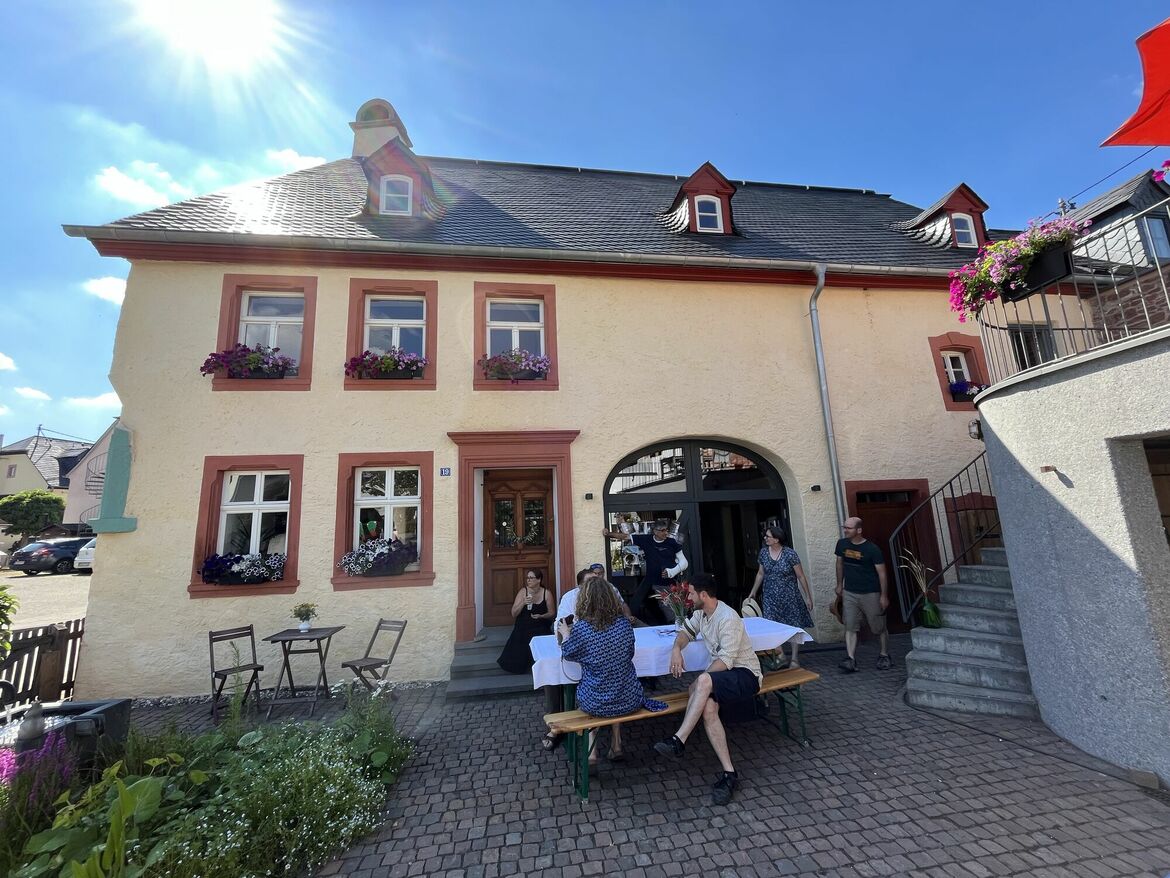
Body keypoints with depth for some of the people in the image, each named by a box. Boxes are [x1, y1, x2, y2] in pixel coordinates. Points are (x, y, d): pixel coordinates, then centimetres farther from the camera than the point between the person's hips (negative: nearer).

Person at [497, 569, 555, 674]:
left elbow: (551, 613, 2)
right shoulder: (523, 592, -4)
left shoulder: (546, 593, -3)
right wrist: (523, 603, -23)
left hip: (540, 630, 0)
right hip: (522, 630, 1)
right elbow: (513, 614, -6)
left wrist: (541, 616, -17)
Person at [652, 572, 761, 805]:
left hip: (745, 674, -7)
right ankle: (729, 773, -19)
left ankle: (678, 741, -31)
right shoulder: (701, 614, 6)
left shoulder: (727, 618, -21)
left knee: (703, 681, -35)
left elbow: (725, 660, -24)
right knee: (708, 707, -25)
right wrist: (676, 648, -1)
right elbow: (687, 631, 21)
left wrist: (697, 684, -23)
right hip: (721, 677, 7)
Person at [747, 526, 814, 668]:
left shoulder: (790, 554, -14)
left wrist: (808, 596, -5)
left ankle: (795, 659, 19)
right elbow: (760, 574, 12)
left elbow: (801, 577, -6)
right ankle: (780, 656, 14)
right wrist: (753, 592, 15)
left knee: (793, 626, 5)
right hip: (770, 598, 3)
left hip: (789, 596, -3)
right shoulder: (763, 552, -1)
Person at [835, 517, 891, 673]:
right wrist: (839, 585, 16)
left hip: (871, 594, -3)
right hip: (849, 593, 3)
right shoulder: (842, 544, -1)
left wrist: (884, 595, -11)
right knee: (850, 627, -2)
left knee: (879, 628, 11)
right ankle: (851, 660, -2)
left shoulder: (872, 549, -14)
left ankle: (884, 657, 31)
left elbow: (881, 573, -10)